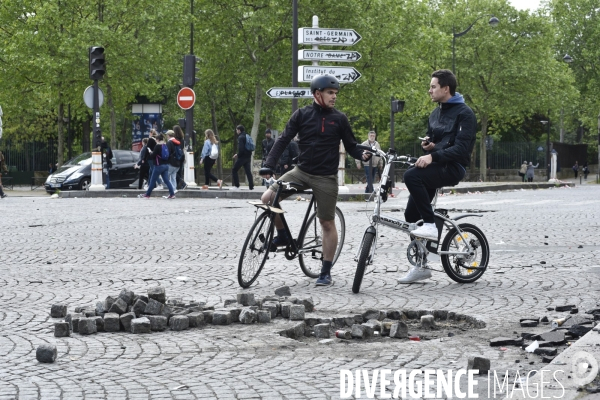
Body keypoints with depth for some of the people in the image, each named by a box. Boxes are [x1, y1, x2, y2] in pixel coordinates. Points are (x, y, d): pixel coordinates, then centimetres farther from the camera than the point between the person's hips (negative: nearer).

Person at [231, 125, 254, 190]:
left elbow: (241, 148, -23)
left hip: (242, 157, -8)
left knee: (234, 171, 2)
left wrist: (238, 155, -5)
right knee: (248, 171, 9)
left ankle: (236, 186, -3)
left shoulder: (241, 137, -13)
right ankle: (251, 186, 5)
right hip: (248, 157, 8)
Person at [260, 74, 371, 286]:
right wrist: (269, 165, -14)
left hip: (326, 177, -1)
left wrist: (363, 154, -18)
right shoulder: (302, 115, -1)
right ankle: (282, 235, 9)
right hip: (301, 172, 1)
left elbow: (351, 146, 5)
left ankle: (326, 273, 11)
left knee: (327, 223, 1)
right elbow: (283, 140, -3)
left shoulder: (339, 119, -1)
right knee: (268, 198, -15)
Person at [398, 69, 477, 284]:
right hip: (434, 167, 8)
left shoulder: (464, 113, -8)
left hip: (452, 168, -8)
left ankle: (430, 225, -24)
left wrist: (433, 156, -28)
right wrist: (427, 145, 6)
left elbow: (462, 148, -19)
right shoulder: (435, 114, 19)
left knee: (411, 176, -33)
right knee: (412, 215, 1)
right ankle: (421, 266, 11)